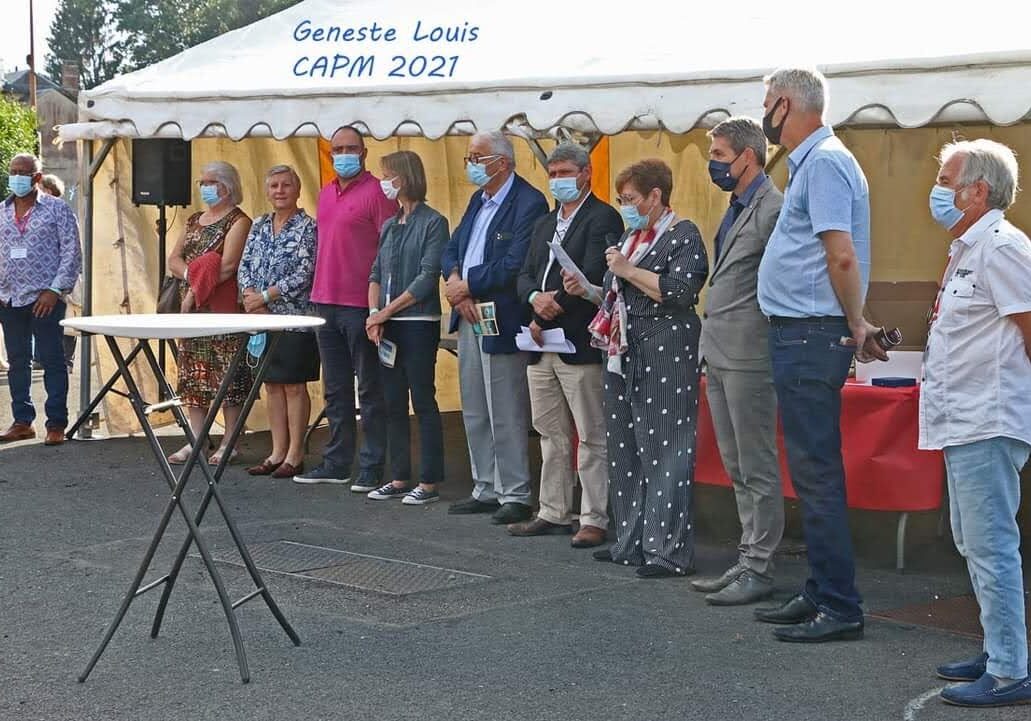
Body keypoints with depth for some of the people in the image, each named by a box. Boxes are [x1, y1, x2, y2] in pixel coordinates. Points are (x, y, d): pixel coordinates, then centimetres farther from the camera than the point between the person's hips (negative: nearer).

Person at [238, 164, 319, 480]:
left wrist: (264, 296, -15)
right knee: (272, 384, 10)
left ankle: (295, 455, 6)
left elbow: (304, 275, -15)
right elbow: (244, 267, 9)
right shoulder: (259, 226, 12)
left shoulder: (307, 227, -7)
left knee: (294, 385, -1)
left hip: (295, 319, -6)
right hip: (262, 320, 6)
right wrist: (250, 297, -9)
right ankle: (278, 452, 17)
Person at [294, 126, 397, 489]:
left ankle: (372, 467, 5)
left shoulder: (377, 193, -8)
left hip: (361, 305, -8)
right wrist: (318, 294, 16)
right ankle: (337, 462, 22)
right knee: (335, 390, 14)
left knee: (370, 390, 0)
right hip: (326, 304, 8)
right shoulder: (326, 194, 16)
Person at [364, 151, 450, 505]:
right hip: (388, 327, 7)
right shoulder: (389, 227, 14)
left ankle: (429, 482, 1)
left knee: (423, 402, -3)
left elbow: (428, 277, -13)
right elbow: (376, 273, 12)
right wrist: (374, 314, -5)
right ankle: (400, 478, 16)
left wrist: (386, 311, -13)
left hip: (419, 323, -7)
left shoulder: (432, 223, -7)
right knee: (394, 403, 9)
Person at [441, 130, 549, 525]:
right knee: (475, 413, 14)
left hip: (500, 323, -9)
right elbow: (452, 249, 14)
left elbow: (515, 266, -21)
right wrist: (455, 282, -7)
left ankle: (515, 496, 4)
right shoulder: (478, 200, 16)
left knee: (507, 415, -3)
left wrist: (467, 286, -13)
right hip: (468, 317, 9)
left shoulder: (529, 203, -13)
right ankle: (486, 490, 24)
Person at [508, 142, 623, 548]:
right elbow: (526, 274, 15)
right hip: (542, 346, 9)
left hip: (579, 345, -8)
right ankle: (554, 514, 21)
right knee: (551, 435, 14)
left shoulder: (602, 218, -7)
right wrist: (536, 297, -9)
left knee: (592, 437, -3)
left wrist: (545, 319, -13)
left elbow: (591, 277, -18)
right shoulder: (545, 224, 20)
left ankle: (594, 520, 0)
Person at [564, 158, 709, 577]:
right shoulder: (631, 236, 19)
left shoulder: (682, 236, -7)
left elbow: (679, 292, -21)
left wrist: (627, 270, -16)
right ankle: (632, 542, 18)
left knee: (664, 450, -9)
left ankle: (670, 552, -7)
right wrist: (587, 290, 10)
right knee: (625, 449, 11)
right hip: (624, 354, 9)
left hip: (664, 356, -9)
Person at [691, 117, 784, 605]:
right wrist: (710, 346, 18)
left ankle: (759, 570, 4)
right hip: (719, 355, 10)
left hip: (748, 356, -10)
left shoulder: (773, 209, -13)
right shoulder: (736, 210, 17)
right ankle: (748, 561, 23)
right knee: (737, 469, 15)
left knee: (757, 470, -2)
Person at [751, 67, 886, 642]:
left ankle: (840, 608, -4)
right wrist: (853, 323, 14)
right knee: (811, 470, 14)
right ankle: (822, 595, 21)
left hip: (811, 336, -11)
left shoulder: (824, 163, -14)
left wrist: (855, 324, -11)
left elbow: (842, 255, -22)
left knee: (817, 471, -8)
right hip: (798, 335, 11)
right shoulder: (812, 162, 18)